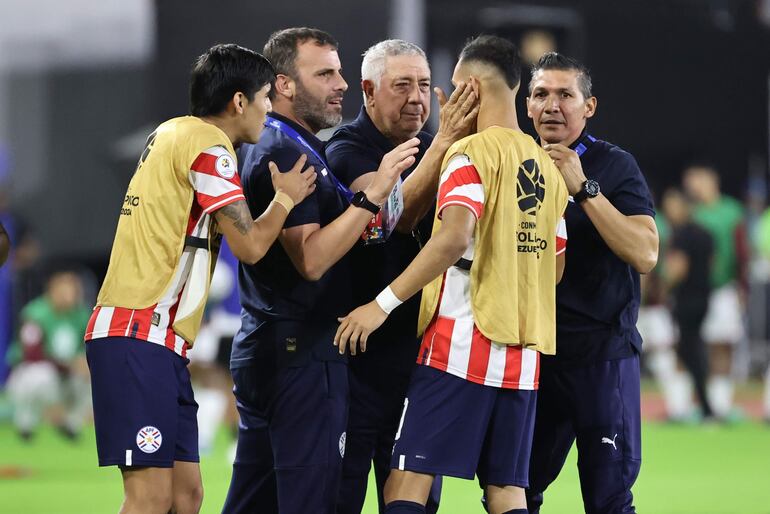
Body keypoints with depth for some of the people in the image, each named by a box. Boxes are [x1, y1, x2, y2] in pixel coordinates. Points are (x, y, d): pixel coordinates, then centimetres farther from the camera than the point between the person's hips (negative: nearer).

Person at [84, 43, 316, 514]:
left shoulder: (173, 134, 18)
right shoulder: (208, 145, -10)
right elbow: (250, 245, -11)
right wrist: (286, 197, 5)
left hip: (157, 341, 10)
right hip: (141, 337, -10)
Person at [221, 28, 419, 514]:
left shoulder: (265, 147, 18)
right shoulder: (286, 154, -14)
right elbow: (311, 259, -22)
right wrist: (373, 194, -22)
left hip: (261, 352, 10)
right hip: (303, 351, -10)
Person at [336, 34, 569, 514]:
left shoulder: (472, 154, -9)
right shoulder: (546, 166, 13)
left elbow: (455, 238, -24)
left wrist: (384, 303, -20)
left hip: (462, 346, -7)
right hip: (523, 356, 7)